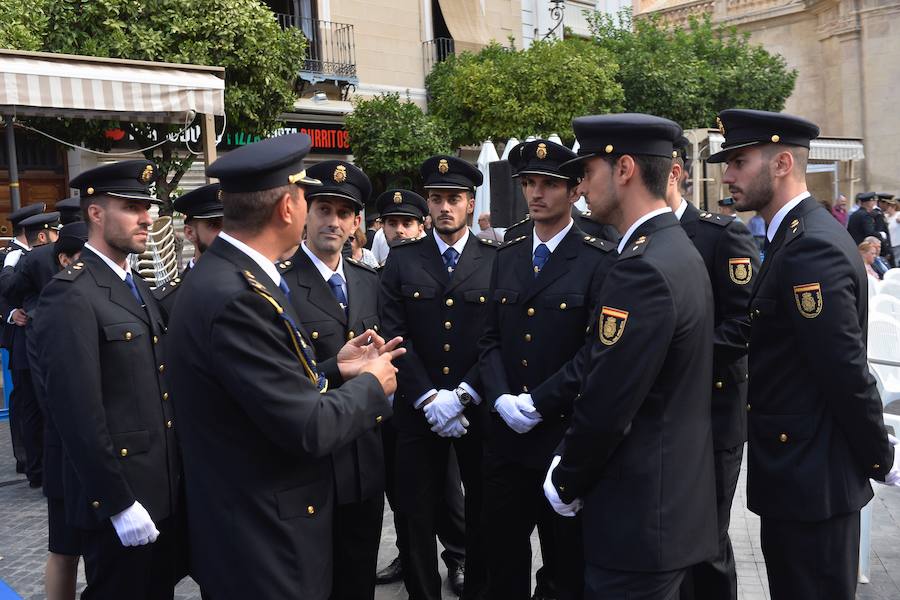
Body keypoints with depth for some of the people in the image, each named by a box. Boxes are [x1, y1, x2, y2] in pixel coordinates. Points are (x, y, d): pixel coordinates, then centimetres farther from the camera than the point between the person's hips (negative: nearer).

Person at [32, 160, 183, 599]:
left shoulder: (139, 287, 12)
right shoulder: (71, 294, -17)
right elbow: (78, 412, -22)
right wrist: (118, 502, -20)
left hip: (163, 488, 8)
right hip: (118, 495, -8)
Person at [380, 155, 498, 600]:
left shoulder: (497, 260, 2)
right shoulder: (402, 260, 4)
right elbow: (394, 335, -3)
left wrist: (463, 396, -14)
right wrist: (428, 399, -12)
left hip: (480, 410, 0)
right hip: (418, 411, 1)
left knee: (484, 512, 12)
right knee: (416, 515, 7)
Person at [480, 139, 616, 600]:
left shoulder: (600, 260, -7)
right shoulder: (506, 257, 10)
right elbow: (491, 338, 9)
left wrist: (538, 402, -16)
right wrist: (501, 398, -8)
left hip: (565, 435, -5)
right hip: (505, 434, 5)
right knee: (503, 560, 15)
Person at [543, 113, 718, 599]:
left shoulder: (643, 269, -23)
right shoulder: (674, 249, 8)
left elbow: (606, 405, -23)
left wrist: (566, 483, -7)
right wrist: (574, 469, 12)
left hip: (638, 511, -9)